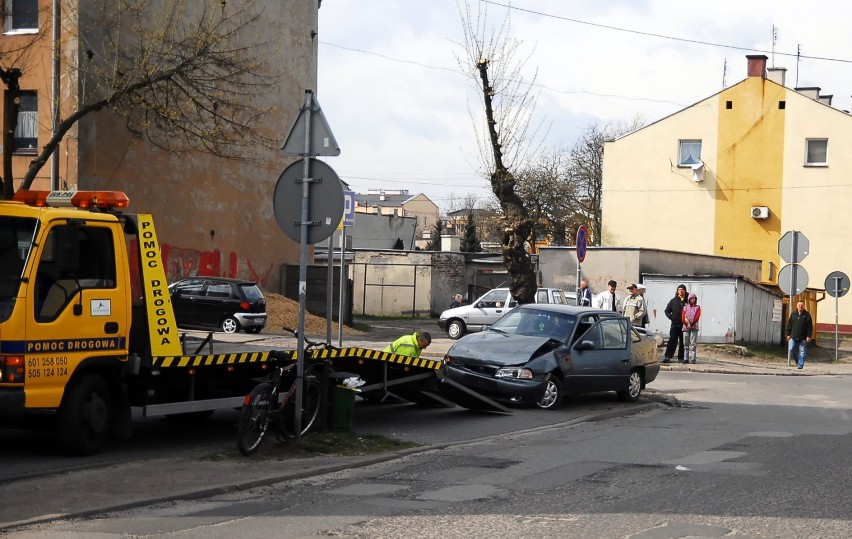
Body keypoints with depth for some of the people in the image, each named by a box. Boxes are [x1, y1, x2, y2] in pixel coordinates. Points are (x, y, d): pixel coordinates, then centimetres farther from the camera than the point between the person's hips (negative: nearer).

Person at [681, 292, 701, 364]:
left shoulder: (697, 307, 9)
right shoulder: (685, 307, 12)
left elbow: (697, 317, -2)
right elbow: (683, 318, 3)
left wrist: (691, 324, -12)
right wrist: (687, 324, -12)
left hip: (694, 327, -2)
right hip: (686, 327, 2)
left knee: (693, 344, -8)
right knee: (686, 344, 2)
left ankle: (693, 359, -10)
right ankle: (686, 358, 4)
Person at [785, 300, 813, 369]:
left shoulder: (807, 315, 1)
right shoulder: (793, 314, 9)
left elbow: (810, 327, -2)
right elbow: (789, 325, 12)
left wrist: (808, 336, -9)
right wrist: (788, 334, 7)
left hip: (803, 338, -3)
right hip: (793, 337, 3)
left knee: (802, 352, -1)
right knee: (791, 349, -2)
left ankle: (800, 365, 4)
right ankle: (797, 360, 19)